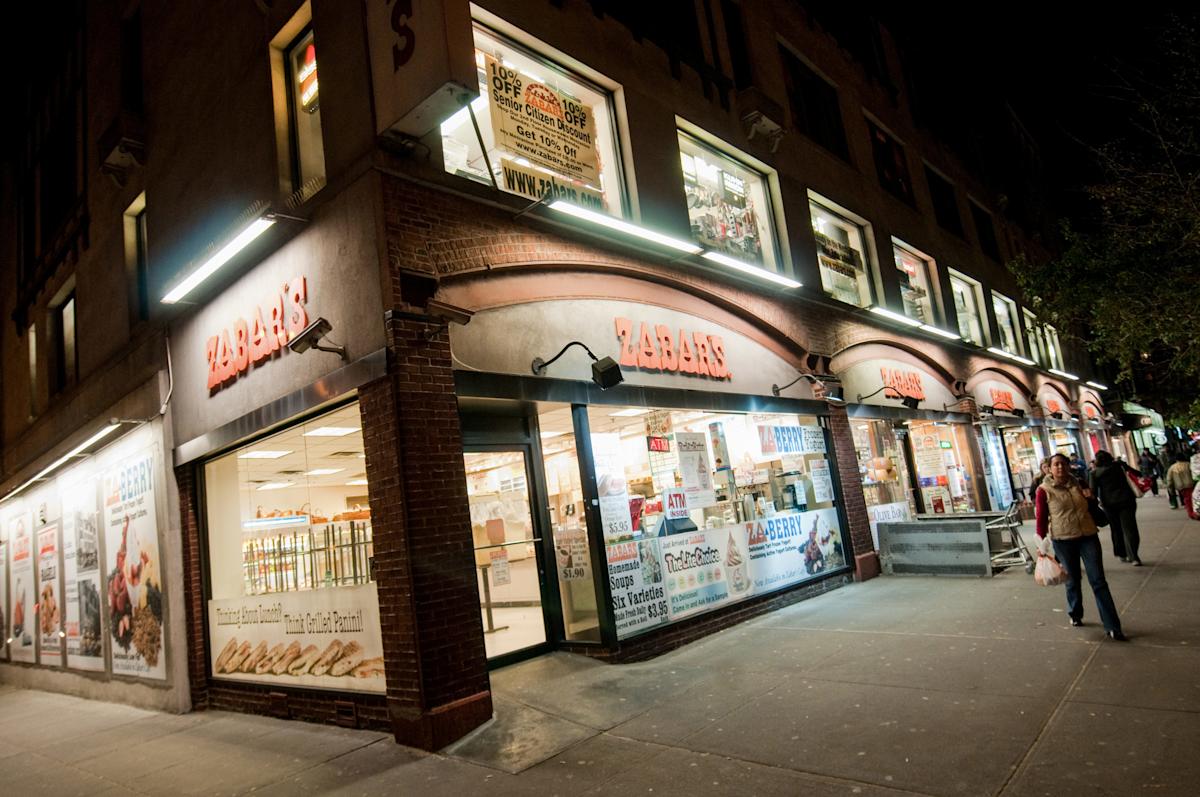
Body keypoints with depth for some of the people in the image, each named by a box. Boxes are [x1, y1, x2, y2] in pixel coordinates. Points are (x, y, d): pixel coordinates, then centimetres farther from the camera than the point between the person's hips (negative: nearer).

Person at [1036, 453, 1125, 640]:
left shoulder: (1079, 484, 5)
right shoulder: (1044, 490, -7)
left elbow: (1091, 508, 21)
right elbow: (1041, 518, -5)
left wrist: (1089, 497, -1)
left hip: (1088, 536, 3)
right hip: (1063, 540, -2)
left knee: (1098, 581, -1)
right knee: (1072, 580, 12)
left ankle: (1112, 626, 0)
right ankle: (1075, 614, 36)